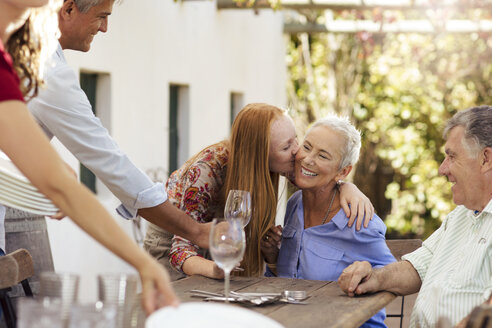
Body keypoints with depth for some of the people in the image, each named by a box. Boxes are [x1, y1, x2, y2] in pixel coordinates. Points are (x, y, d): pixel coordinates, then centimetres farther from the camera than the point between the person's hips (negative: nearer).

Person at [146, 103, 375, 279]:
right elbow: (183, 247, -38)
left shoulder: (269, 164, -23)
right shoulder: (207, 170, -38)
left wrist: (347, 186, -32)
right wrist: (214, 269, -61)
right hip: (172, 242, -5)